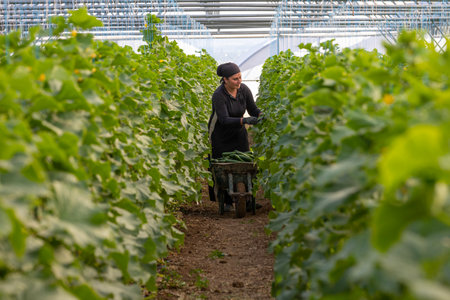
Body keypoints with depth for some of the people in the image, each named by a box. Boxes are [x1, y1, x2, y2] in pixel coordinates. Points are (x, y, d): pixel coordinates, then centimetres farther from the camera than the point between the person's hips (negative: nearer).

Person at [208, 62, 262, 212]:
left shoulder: (244, 89, -11)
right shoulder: (219, 95, -27)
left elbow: (253, 109, -3)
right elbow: (224, 120, -34)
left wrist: (262, 115, -25)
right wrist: (244, 120, -47)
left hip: (238, 133, 4)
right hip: (220, 136, -4)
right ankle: (227, 201, 8)